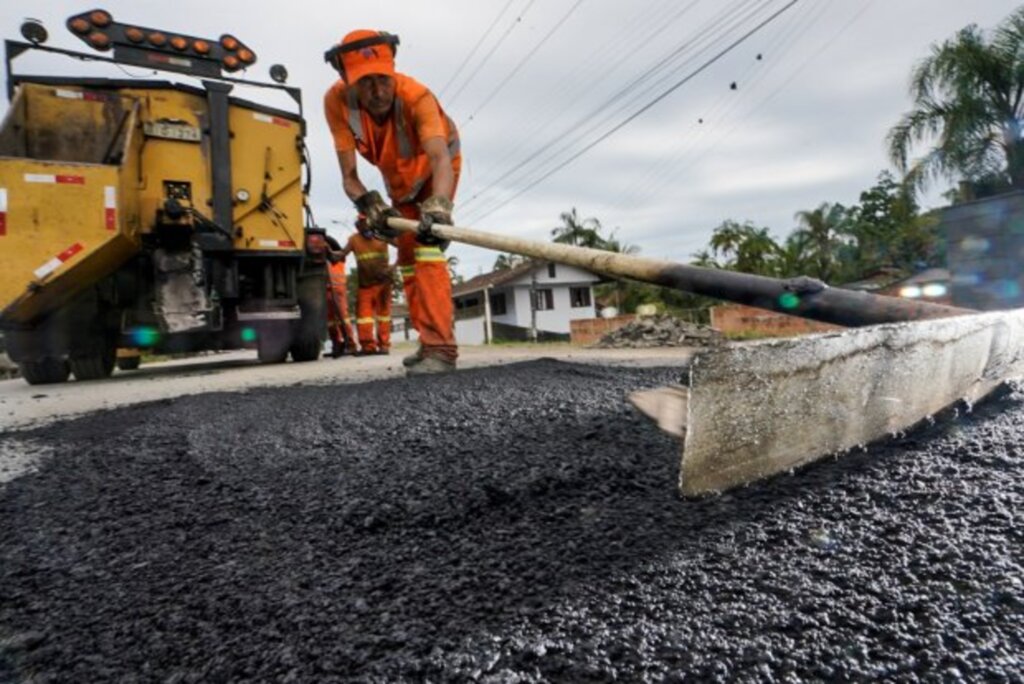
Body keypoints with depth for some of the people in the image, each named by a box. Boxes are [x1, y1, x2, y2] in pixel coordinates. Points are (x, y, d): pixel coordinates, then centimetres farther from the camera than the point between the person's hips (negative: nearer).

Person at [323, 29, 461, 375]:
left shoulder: (416, 96, -38)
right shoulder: (336, 100, -28)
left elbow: (440, 159, -54)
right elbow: (349, 177, -29)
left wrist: (438, 203, -73)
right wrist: (369, 203, -49)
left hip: (434, 167, -5)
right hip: (397, 177, 5)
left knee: (426, 247, -25)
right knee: (407, 259, 9)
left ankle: (440, 347, -28)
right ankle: (430, 342, 21)